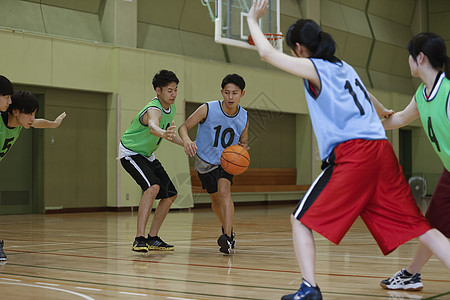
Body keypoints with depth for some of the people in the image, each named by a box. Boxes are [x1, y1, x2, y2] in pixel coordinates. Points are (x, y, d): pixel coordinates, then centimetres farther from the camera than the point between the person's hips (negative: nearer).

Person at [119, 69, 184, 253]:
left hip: (147, 155, 10)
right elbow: (152, 127, -55)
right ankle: (139, 239, -31)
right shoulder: (154, 110, -30)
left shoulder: (170, 107, -1)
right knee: (153, 187, -31)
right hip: (130, 152, -10)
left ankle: (152, 239, 17)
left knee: (170, 195, 8)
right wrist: (163, 133, -77)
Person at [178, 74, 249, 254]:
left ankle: (227, 238, -34)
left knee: (224, 191, -26)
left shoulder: (243, 117, -12)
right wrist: (187, 141, -40)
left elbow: (244, 142, 5)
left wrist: (242, 148, -20)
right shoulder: (208, 109, -22)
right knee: (215, 199, 14)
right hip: (204, 160, 0)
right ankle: (227, 229, 43)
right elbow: (183, 127, -18)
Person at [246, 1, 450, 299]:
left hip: (351, 154, -7)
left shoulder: (313, 68, 4)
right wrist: (384, 112, 66)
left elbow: (267, 53, 2)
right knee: (416, 224, 7)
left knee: (301, 219, 4)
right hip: (382, 151, 7)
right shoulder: (346, 68, 24)